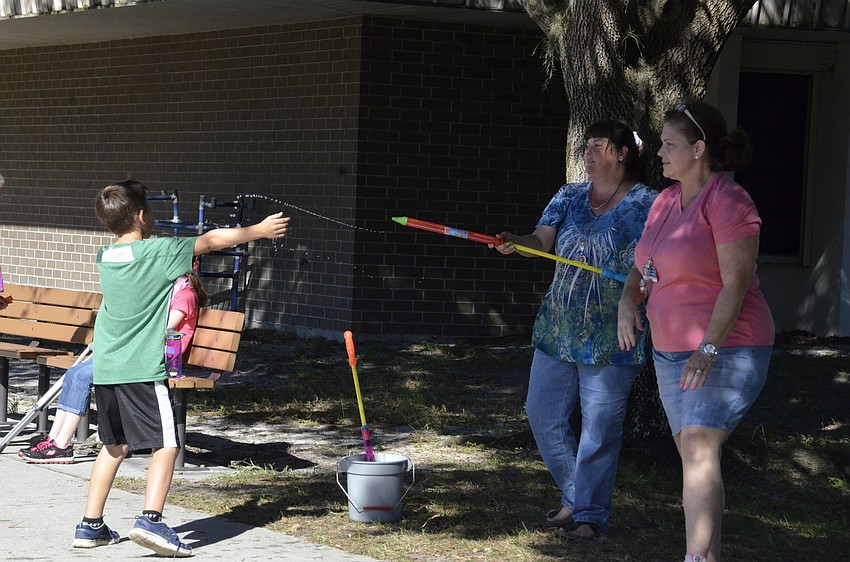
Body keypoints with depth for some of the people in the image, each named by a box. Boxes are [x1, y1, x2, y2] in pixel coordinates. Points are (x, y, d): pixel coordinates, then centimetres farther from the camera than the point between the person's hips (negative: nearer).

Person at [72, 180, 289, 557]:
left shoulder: (105, 257, 8)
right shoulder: (157, 252, -11)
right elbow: (213, 240, -2)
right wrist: (260, 230, 8)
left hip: (105, 368, 7)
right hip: (142, 370, -7)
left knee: (115, 445, 17)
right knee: (166, 444, -3)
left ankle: (90, 526, 18)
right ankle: (150, 519, -19)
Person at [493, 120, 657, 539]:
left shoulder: (646, 204, -4)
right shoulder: (568, 198, 11)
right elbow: (542, 241, 0)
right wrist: (515, 243, -22)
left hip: (611, 338, -6)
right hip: (558, 328, 6)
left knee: (599, 430, -2)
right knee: (543, 415, 9)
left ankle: (588, 514, 10)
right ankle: (575, 497, 26)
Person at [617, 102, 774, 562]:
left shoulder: (728, 202, -15)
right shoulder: (666, 201, 12)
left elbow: (736, 285, -20)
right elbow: (643, 267, 21)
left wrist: (710, 349, -27)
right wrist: (628, 302, 0)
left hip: (726, 349, -9)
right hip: (672, 350, 9)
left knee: (699, 447, -22)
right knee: (691, 454, 11)